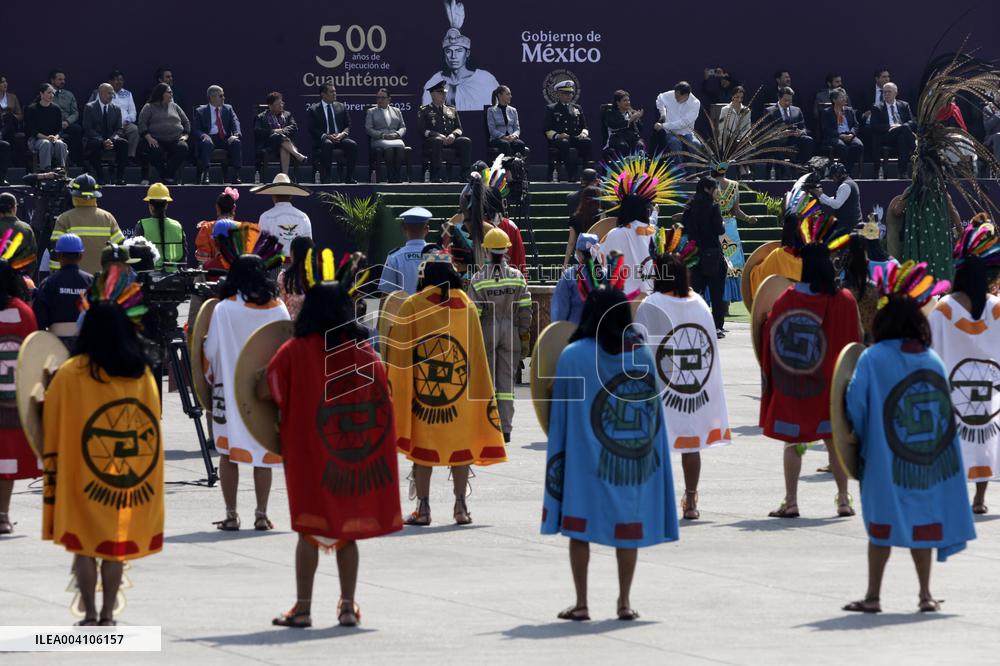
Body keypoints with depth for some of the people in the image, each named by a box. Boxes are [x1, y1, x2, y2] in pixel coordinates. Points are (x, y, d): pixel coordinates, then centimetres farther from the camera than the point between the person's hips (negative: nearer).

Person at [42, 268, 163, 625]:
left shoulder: (71, 374, -8)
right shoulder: (143, 373, 1)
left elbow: (53, 428, -2)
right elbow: (151, 421, 8)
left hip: (83, 478, -3)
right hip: (132, 479, 3)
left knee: (84, 547, 4)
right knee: (116, 545, 10)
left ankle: (90, 617, 3)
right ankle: (108, 615, 12)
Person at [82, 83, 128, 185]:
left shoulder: (116, 109, 10)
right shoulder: (89, 107, -2)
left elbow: (119, 130, 6)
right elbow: (88, 129, -10)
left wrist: (111, 140, -17)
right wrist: (102, 141, -23)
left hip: (110, 140, 4)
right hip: (94, 140, -4)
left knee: (124, 143, -27)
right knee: (95, 144, -38)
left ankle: (119, 177, -25)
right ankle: (100, 178, -30)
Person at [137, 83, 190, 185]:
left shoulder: (175, 107, 23)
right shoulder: (149, 107, 11)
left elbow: (186, 122, 25)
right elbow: (142, 124, 2)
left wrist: (185, 135, 7)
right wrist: (149, 138, -12)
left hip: (175, 140, 3)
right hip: (157, 141, -3)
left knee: (183, 148, -30)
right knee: (155, 151, -36)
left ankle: (169, 176, -27)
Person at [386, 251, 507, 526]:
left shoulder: (412, 306, -5)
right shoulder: (467, 307, 3)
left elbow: (399, 352, -6)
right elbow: (477, 354, 6)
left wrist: (395, 387, 0)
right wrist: (480, 392, 13)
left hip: (421, 389, -2)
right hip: (460, 391, 2)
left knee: (422, 445, 4)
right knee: (460, 442, 10)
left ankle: (423, 507, 2)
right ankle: (461, 505, 9)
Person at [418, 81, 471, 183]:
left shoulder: (452, 110, 26)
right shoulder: (424, 111, 11)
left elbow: (459, 128, 18)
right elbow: (423, 130, -1)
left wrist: (453, 135, -7)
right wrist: (439, 136, -16)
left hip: (450, 140, 4)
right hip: (432, 140, -4)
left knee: (466, 141, -24)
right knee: (437, 140, -40)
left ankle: (465, 173, -27)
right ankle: (436, 174, -41)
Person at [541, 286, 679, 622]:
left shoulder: (573, 356, -9)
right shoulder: (642, 354, -1)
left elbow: (560, 409, -2)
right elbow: (654, 408, 5)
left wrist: (558, 453, 8)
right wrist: (645, 447, 14)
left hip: (586, 455, -2)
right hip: (634, 457, 3)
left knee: (580, 525, 6)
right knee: (629, 526, 10)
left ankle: (581, 603, 5)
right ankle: (625, 601, 11)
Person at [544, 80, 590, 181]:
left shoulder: (577, 108, 24)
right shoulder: (551, 109, 11)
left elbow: (584, 126, 19)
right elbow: (547, 130, 2)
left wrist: (583, 133, -6)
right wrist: (557, 136, -18)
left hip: (576, 138, 4)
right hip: (559, 140, -3)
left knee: (587, 142, -30)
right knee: (565, 143, -39)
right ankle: (571, 175, -43)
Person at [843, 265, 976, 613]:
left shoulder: (872, 359, -10)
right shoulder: (933, 360, 2)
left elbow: (855, 405, -10)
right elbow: (945, 411, 5)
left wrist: (860, 438, 6)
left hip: (886, 460, -3)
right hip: (928, 457, 3)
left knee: (883, 524, 4)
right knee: (921, 520, 12)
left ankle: (873, 595, 5)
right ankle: (926, 594, 13)